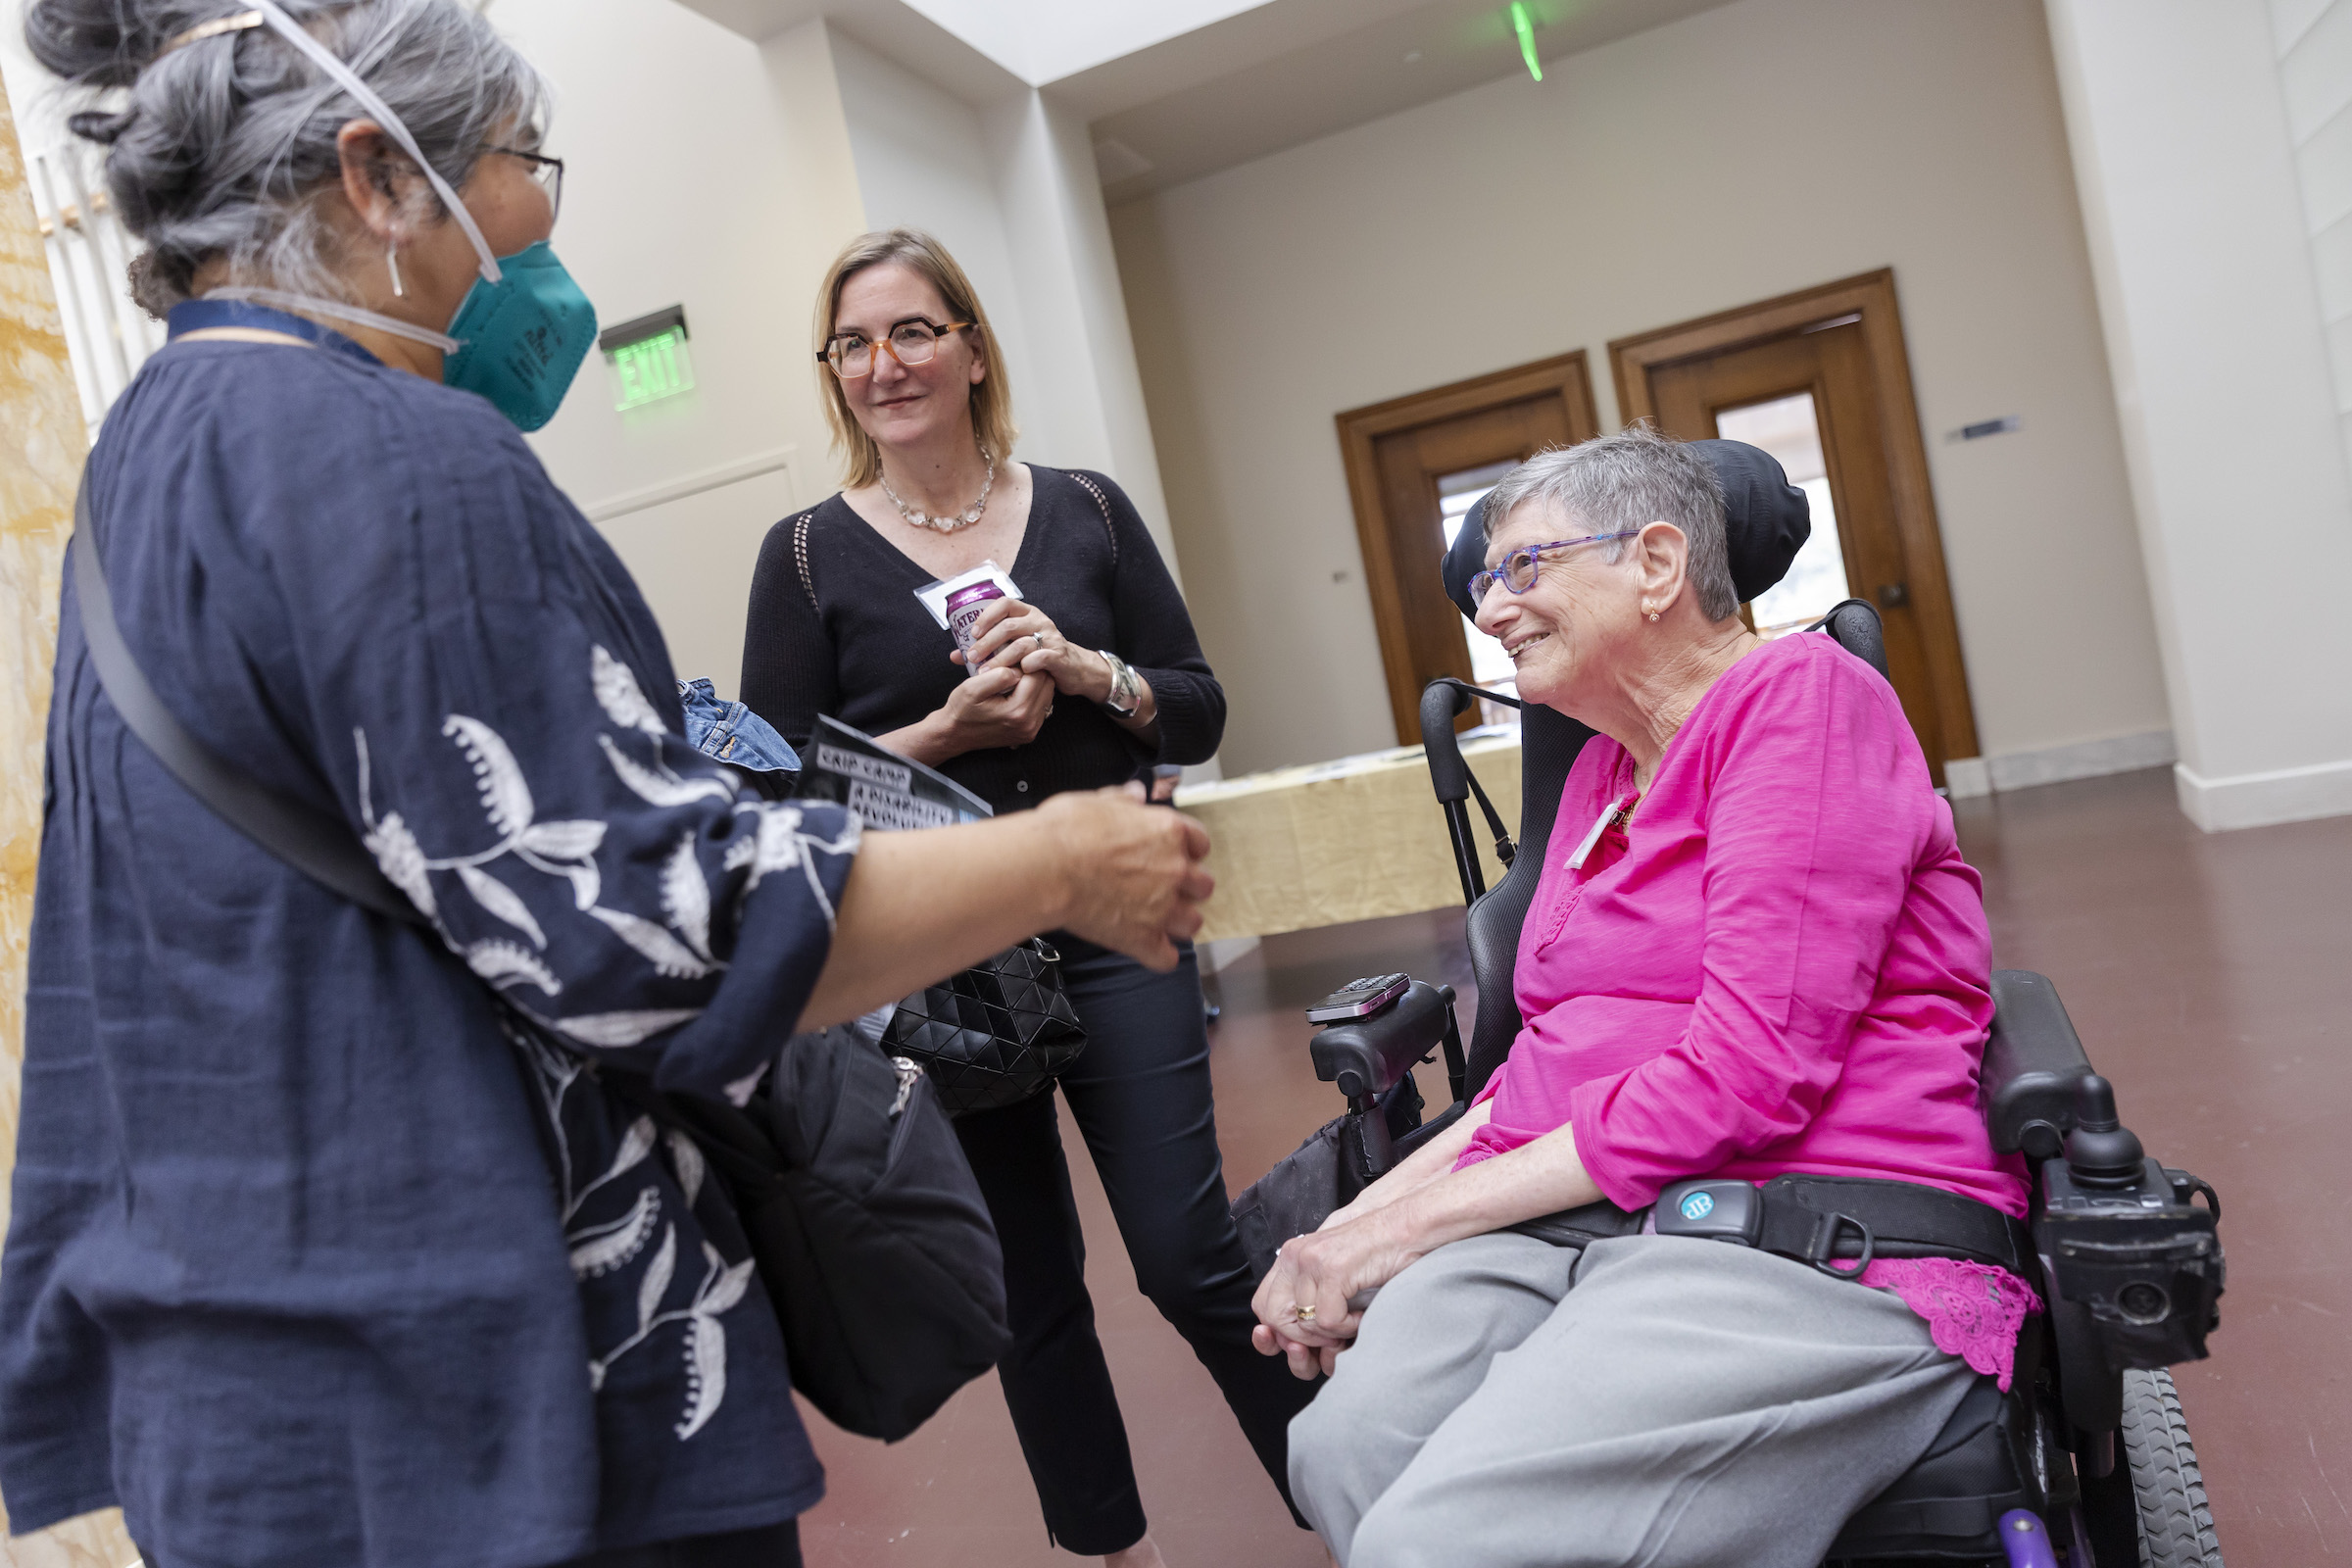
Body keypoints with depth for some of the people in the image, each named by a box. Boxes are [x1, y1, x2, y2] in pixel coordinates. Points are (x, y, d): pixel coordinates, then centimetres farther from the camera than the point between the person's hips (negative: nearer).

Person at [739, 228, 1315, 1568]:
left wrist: (1082, 669, -13)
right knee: (1032, 1289, 11)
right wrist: (948, 728, -16)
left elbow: (1199, 715, 5)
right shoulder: (810, 556, 0)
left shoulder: (1086, 510, 4)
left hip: (1115, 930, 0)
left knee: (1187, 1252, 0)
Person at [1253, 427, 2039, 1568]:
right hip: (1583, 1220, 6)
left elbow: (1747, 1073, -15)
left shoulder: (1800, 695, -5)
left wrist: (1416, 1218, -12)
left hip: (1820, 1251, -6)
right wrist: (1367, 1215, 2)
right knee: (1345, 1447, -23)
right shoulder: (1602, 766, 19)